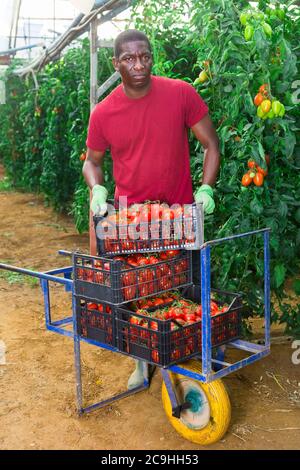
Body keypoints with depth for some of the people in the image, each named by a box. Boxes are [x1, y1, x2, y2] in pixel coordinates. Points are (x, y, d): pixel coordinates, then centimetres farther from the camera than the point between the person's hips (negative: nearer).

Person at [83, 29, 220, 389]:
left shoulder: (181, 94, -11)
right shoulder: (103, 113, -7)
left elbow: (211, 145, -2)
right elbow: (92, 161, 8)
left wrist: (206, 188, -14)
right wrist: (97, 189, -12)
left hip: (180, 213, 0)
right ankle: (143, 362, 30)